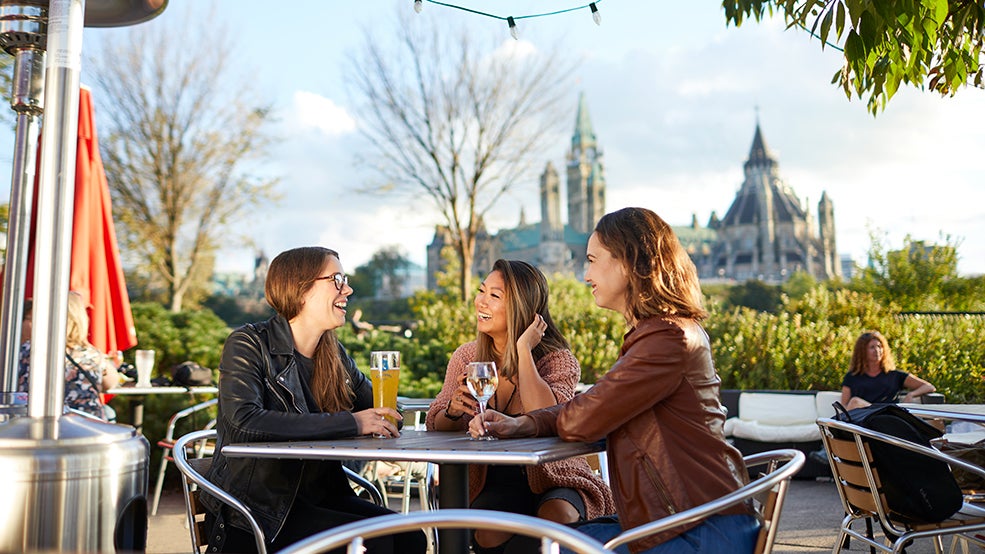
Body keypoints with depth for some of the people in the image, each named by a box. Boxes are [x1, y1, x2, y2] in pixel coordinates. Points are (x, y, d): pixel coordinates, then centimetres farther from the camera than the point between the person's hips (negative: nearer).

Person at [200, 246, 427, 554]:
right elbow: (245, 421, -25)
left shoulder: (334, 354, 10)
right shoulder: (249, 344, -9)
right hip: (257, 509, -6)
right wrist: (350, 423, -24)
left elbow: (376, 409, 15)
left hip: (320, 498, 6)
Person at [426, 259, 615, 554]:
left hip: (550, 478, -1)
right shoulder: (466, 356, 3)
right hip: (491, 483, 2)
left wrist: (523, 349, -21)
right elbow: (435, 426, 2)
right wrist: (453, 410, -22)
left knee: (559, 515, -33)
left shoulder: (558, 360, -8)